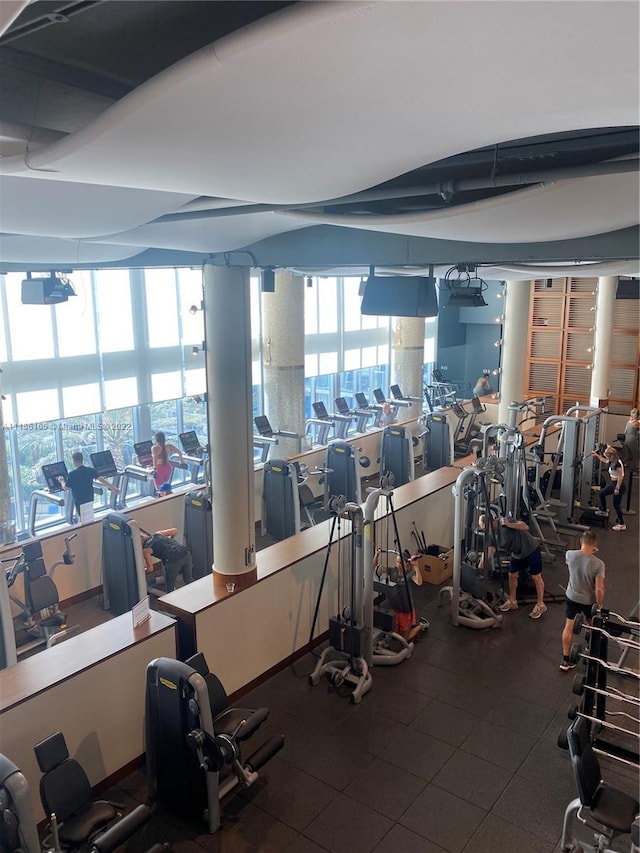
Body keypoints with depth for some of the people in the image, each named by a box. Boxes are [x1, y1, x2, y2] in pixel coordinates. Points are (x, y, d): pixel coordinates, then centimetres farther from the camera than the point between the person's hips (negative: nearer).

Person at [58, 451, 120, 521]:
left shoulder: (72, 474, -18)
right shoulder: (91, 470, -6)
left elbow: (66, 488, -9)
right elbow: (102, 480, -7)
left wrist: (62, 481, 12)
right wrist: (113, 488, -1)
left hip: (79, 502, -4)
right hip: (90, 500, 4)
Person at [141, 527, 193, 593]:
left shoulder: (146, 549, 7)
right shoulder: (157, 534, 21)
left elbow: (150, 569, 6)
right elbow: (175, 530, 30)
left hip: (173, 560, -6)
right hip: (185, 553, 6)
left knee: (170, 588, 16)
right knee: (189, 581, 22)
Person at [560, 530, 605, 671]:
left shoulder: (570, 555, -20)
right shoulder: (598, 564, -28)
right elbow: (599, 589, -25)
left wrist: (587, 551, 6)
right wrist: (599, 604, -9)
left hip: (572, 597, 2)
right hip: (589, 600, -1)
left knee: (569, 627, 13)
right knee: (591, 625, 27)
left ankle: (566, 660, 18)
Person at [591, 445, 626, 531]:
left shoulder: (617, 464, -26)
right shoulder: (612, 462, 3)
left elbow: (620, 477, -26)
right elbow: (604, 461, 27)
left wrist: (617, 489, -24)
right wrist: (596, 455, 30)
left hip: (619, 485, -10)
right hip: (613, 483, 10)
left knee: (616, 505, -3)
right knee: (601, 493, 21)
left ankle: (622, 525, 6)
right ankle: (604, 511, 38)